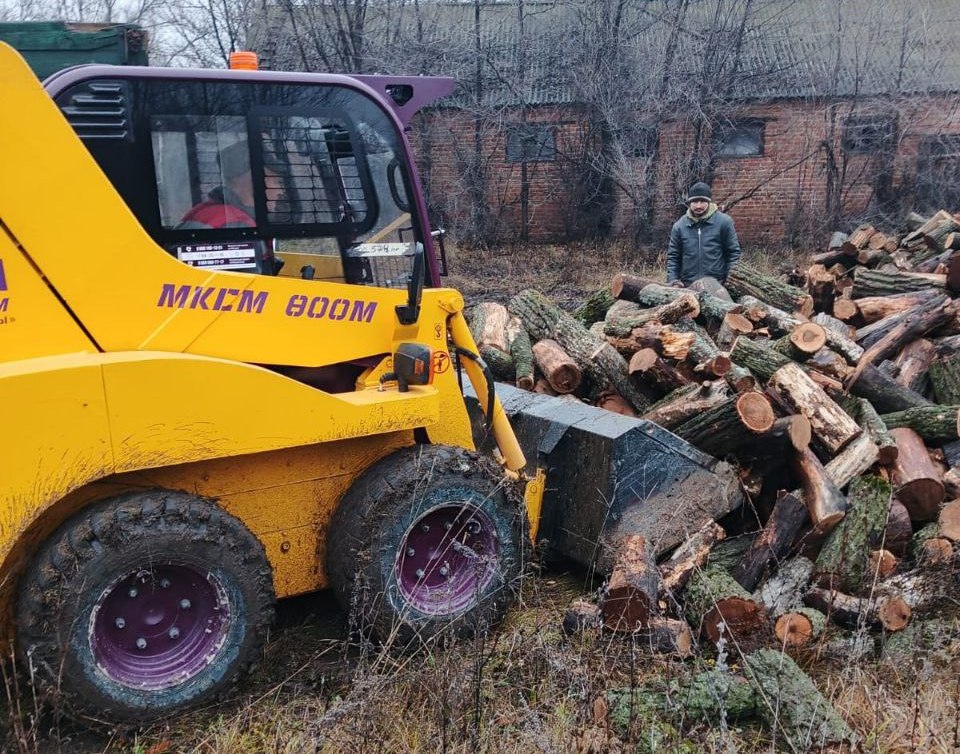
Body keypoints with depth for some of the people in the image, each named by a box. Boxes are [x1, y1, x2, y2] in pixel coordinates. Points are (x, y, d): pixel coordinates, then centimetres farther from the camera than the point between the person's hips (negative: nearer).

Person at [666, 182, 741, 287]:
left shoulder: (724, 222, 0)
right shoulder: (679, 226, 6)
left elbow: (733, 252, 3)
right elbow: (673, 256, 11)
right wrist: (672, 279, -3)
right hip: (687, 286, 2)